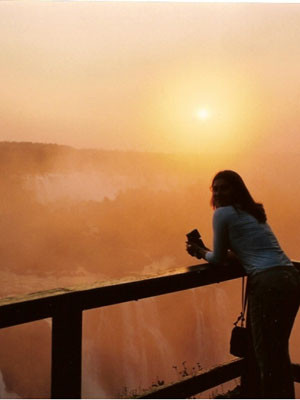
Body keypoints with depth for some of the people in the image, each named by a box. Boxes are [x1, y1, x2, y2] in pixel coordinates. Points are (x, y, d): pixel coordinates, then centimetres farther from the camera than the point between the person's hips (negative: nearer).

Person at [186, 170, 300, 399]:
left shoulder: (223, 213, -1)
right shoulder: (252, 211, 24)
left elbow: (219, 258, 5)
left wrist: (200, 252, 24)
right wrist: (214, 252, 31)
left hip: (269, 284, -9)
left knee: (267, 356, 0)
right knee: (278, 353, 20)